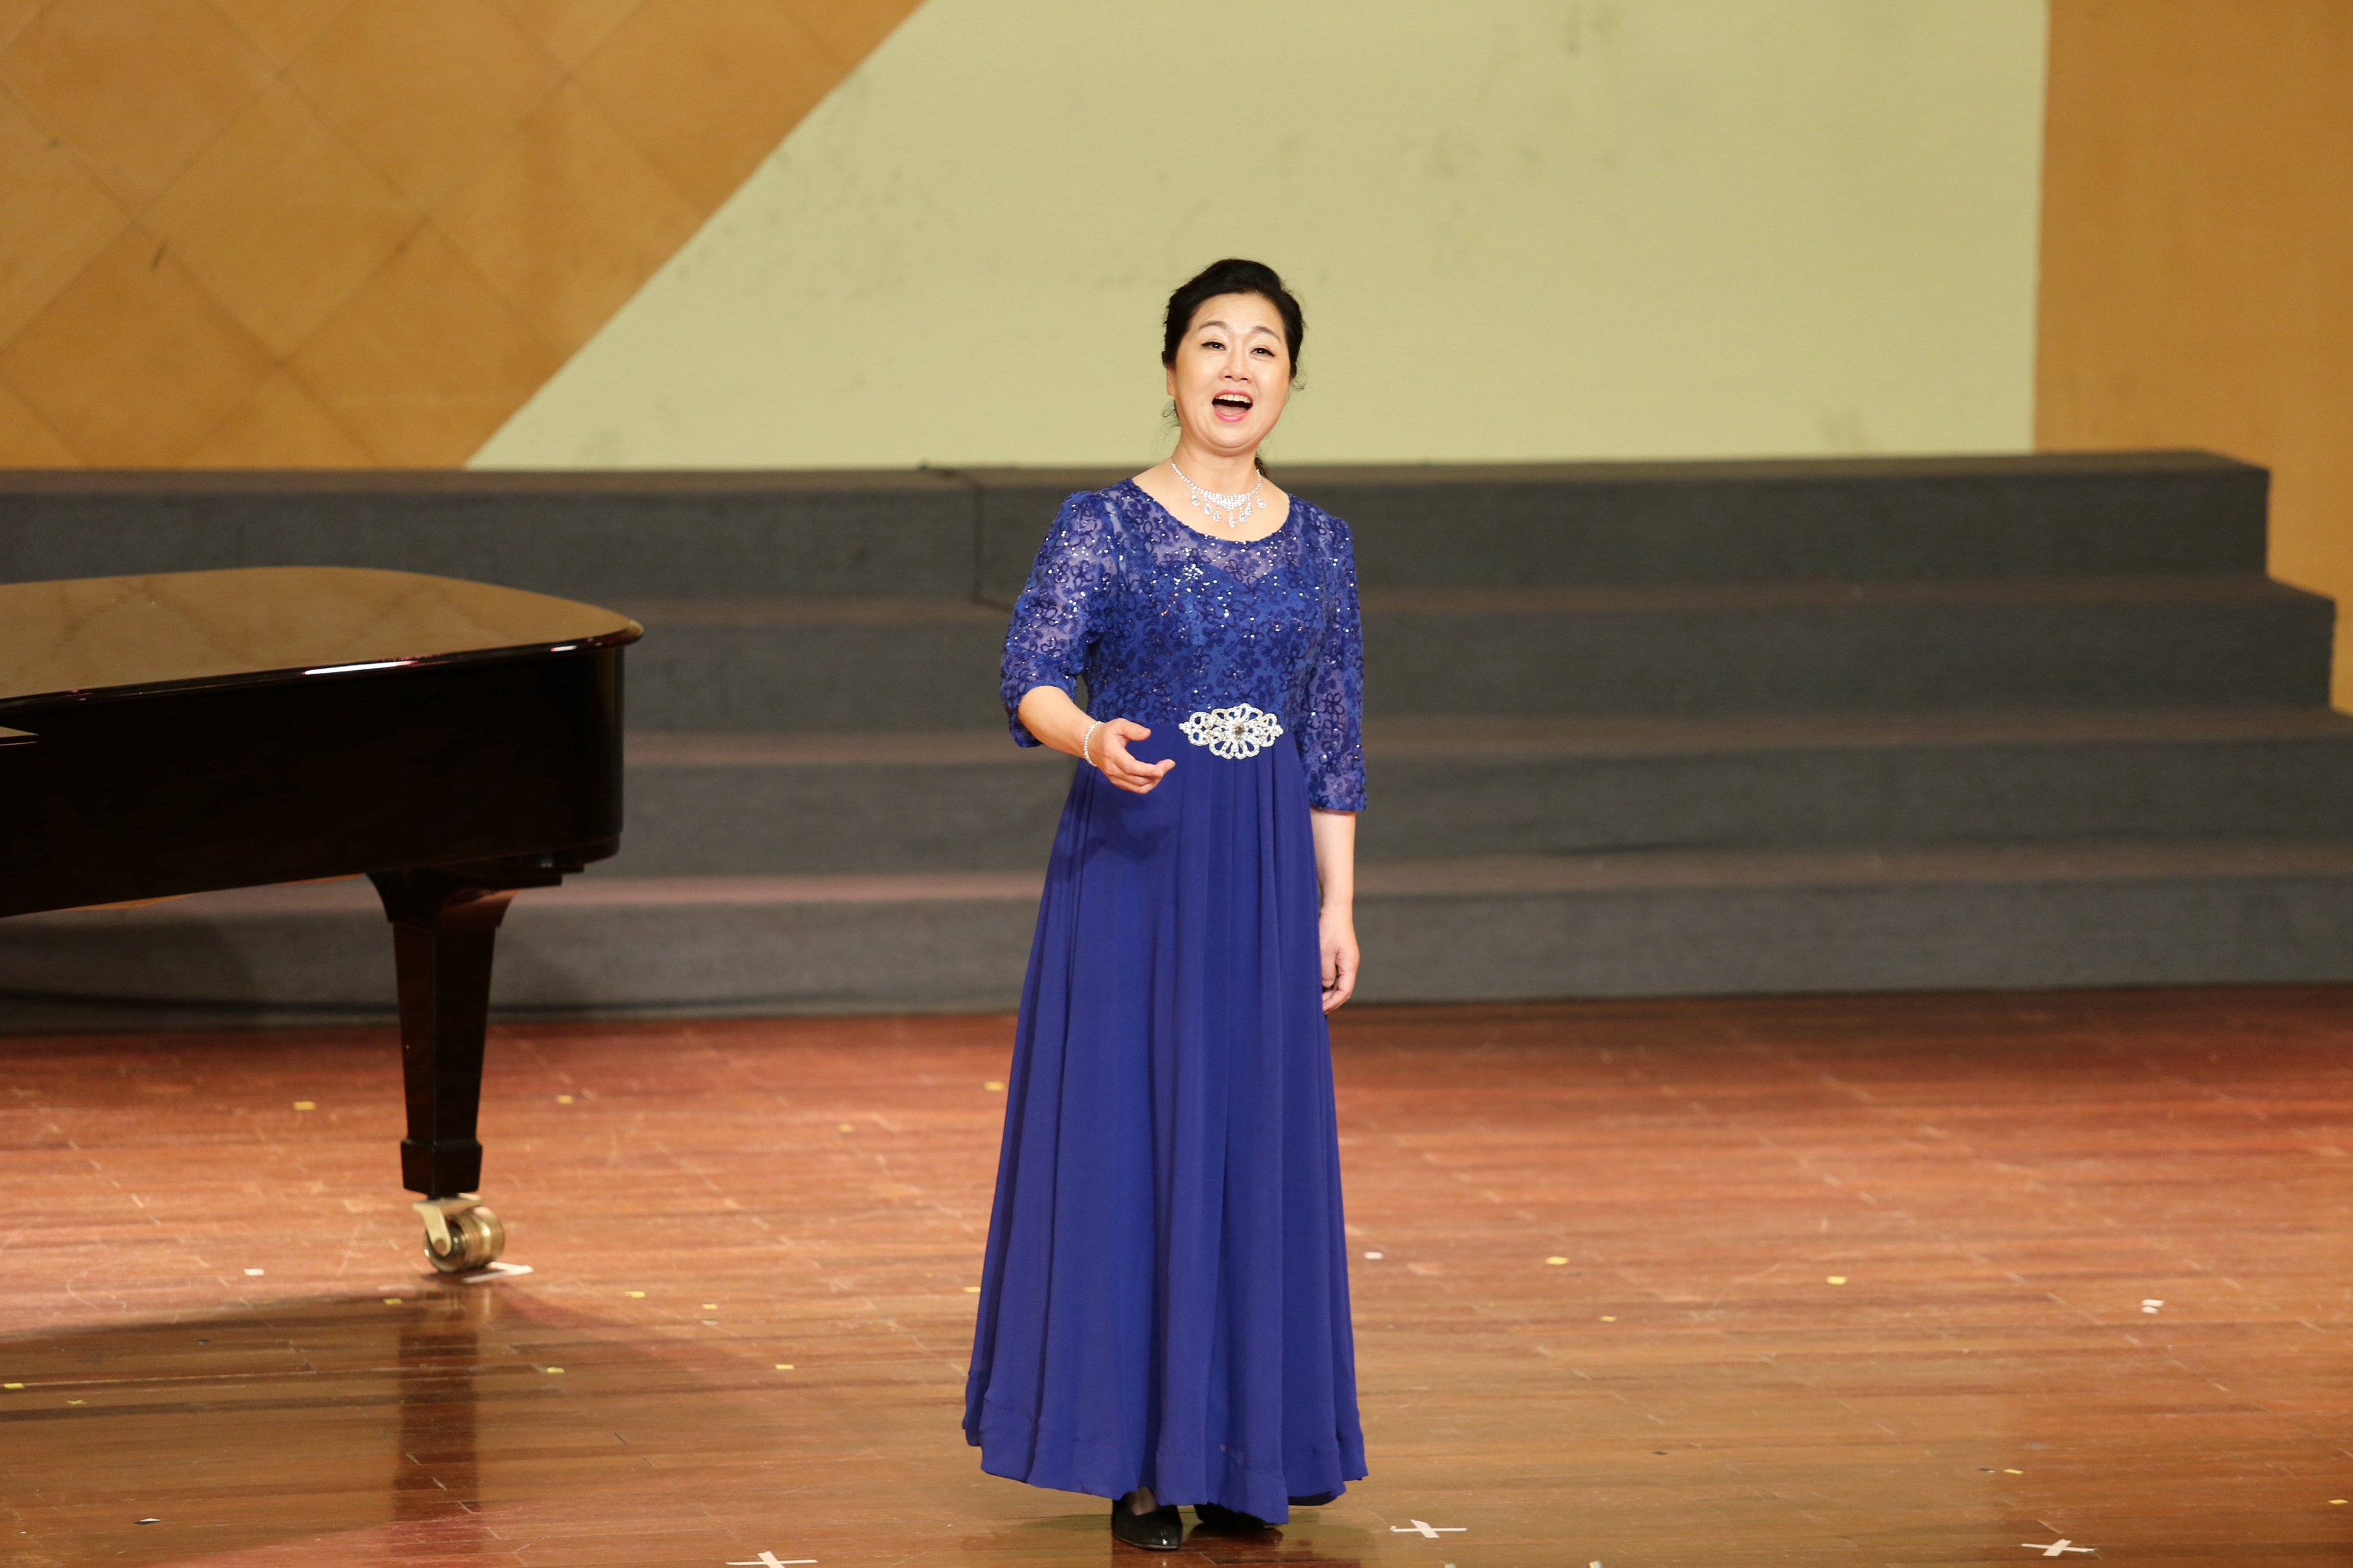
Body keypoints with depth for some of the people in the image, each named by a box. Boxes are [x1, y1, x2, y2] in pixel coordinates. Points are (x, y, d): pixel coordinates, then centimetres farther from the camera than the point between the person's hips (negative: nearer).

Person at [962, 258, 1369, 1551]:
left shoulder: (1317, 545, 8)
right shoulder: (1104, 525, -3)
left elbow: (1335, 742, 10)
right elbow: (1029, 677, -14)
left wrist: (1337, 908, 7)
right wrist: (1093, 739, -35)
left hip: (1264, 876, 3)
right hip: (1130, 862, -3)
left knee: (1258, 1144, 4)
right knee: (1126, 1139, -2)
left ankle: (1243, 1454, 13)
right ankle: (1135, 1458, 4)